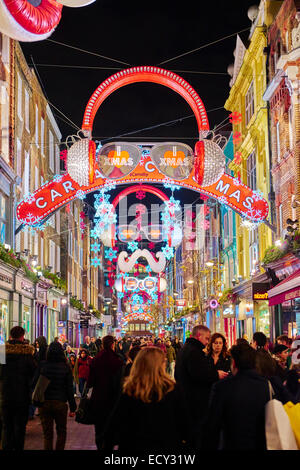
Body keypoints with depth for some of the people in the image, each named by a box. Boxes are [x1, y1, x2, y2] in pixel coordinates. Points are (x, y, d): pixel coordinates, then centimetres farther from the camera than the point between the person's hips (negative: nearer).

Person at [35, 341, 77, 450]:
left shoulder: (42, 366, -5)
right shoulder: (66, 367, -6)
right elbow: (69, 389, -4)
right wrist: (72, 407, 1)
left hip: (44, 403, 1)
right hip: (60, 403, -1)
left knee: (47, 434, 9)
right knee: (61, 432, 16)